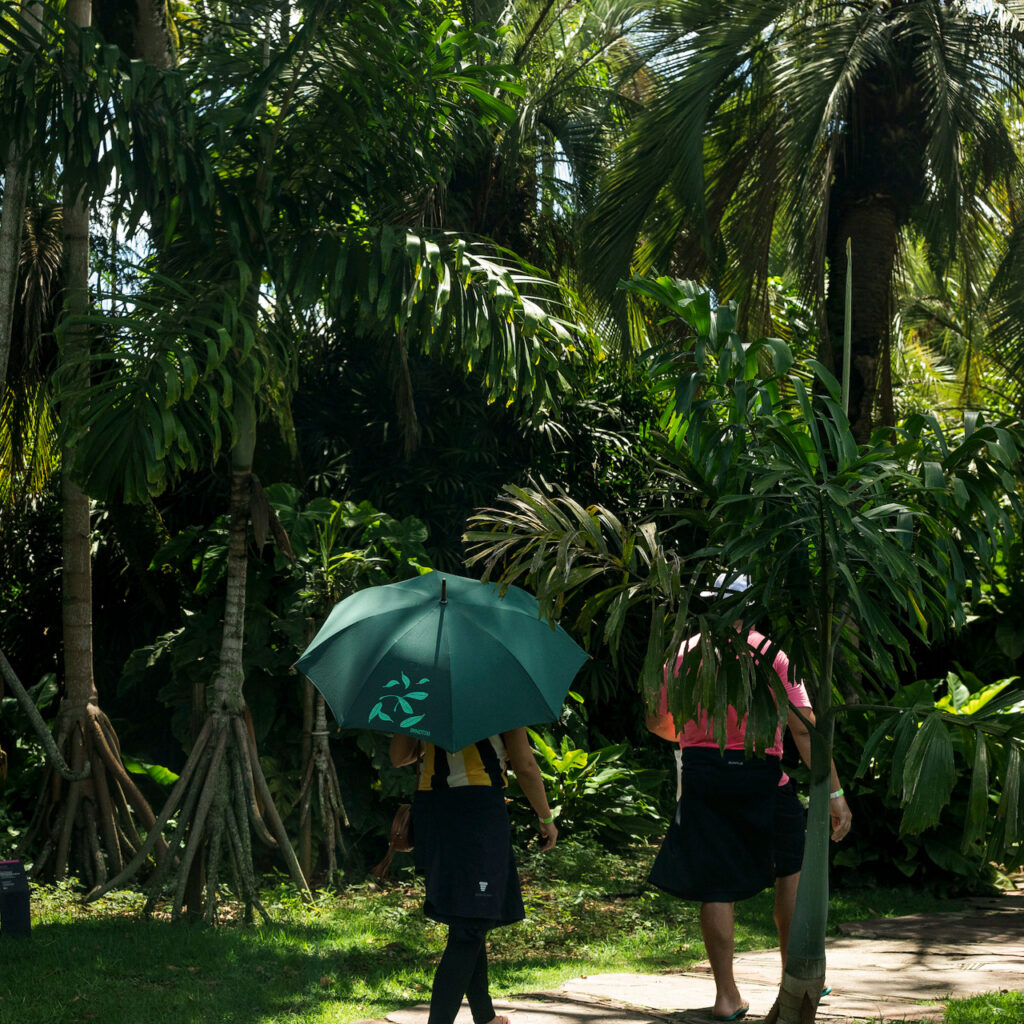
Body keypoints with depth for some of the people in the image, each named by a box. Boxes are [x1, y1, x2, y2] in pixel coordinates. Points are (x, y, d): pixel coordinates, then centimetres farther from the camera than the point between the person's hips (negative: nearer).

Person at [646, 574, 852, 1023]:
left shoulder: (683, 653, 4)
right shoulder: (769, 654, -4)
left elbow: (657, 722, 14)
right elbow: (805, 728, -9)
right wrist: (834, 792, -8)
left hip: (700, 773, 2)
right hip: (759, 773, -2)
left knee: (715, 884, 6)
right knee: (792, 866, 18)